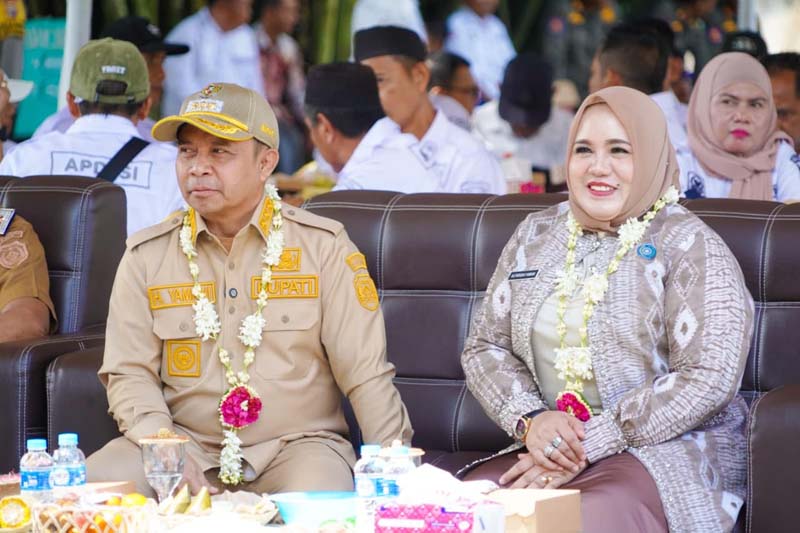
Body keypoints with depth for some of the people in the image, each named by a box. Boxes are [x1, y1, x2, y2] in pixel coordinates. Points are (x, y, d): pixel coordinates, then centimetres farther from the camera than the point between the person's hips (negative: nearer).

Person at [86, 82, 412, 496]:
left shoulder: (322, 245, 0)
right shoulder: (145, 255, 6)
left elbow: (366, 374, -3)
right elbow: (130, 373, 3)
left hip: (297, 445, -2)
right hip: (186, 443, 2)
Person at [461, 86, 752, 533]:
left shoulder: (690, 247, -4)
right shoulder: (536, 235, 13)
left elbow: (708, 379, -13)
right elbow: (484, 347, 14)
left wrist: (588, 445, -17)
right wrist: (531, 420, -8)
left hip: (667, 449, -4)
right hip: (542, 446, 4)